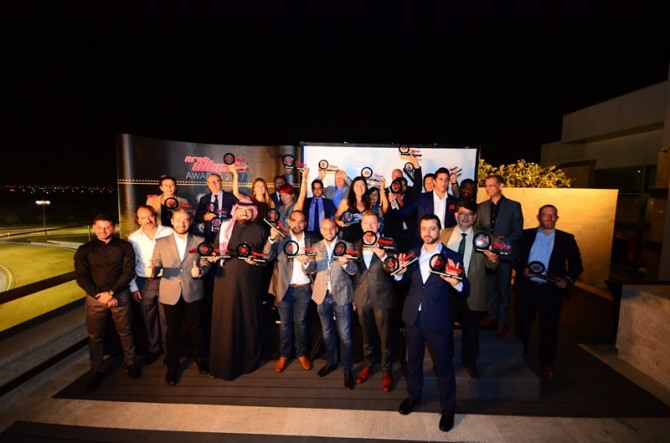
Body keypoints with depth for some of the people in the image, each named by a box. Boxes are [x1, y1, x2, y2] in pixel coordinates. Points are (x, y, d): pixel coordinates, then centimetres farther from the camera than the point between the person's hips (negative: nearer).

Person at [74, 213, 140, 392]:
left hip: (120, 295, -1)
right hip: (95, 297, 1)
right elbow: (81, 277, -3)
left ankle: (130, 363, 30)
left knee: (125, 332, 11)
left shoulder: (124, 246, -2)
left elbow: (128, 272, -6)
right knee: (95, 336, 11)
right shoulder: (84, 250, 2)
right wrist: (99, 295, -13)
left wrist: (111, 292, -13)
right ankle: (97, 371, 28)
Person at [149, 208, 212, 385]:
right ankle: (172, 365, 31)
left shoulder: (199, 241, 4)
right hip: (170, 293, 0)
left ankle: (200, 357, 35)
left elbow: (207, 263, 1)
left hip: (194, 293, 0)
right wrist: (153, 270, -22)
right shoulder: (161, 242, 4)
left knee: (196, 327, 12)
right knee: (173, 330, 13)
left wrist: (201, 270, -20)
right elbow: (156, 264, 1)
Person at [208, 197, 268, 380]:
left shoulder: (259, 231, 8)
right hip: (226, 279, 1)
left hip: (249, 281, 0)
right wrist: (212, 256, -10)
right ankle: (225, 363, 19)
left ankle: (248, 360, 25)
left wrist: (257, 261, -12)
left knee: (249, 319, 7)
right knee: (225, 320, 4)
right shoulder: (225, 227, 10)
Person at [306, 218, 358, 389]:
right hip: (322, 295, 3)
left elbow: (354, 270, -8)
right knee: (327, 332, 18)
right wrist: (307, 262, -26)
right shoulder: (315, 247, 5)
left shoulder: (347, 246, -2)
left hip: (341, 295, -3)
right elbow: (311, 269, -3)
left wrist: (345, 264, -30)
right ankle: (331, 362, 36)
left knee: (344, 335, 3)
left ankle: (347, 369, 18)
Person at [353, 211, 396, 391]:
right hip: (362, 297, 4)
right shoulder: (357, 245, 6)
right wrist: (354, 296, 12)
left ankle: (387, 371, 26)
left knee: (385, 336, 7)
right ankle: (368, 364, 39)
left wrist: (383, 256, -33)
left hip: (382, 297, -3)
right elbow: (356, 272, 11)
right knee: (366, 334, 18)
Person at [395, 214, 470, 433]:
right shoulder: (412, 254, 3)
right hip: (412, 317, 4)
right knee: (413, 360, 21)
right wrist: (400, 272, -12)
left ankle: (448, 408, 35)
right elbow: (405, 281, 11)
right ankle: (414, 396, 45)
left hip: (438, 321, -3)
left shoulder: (452, 257, -9)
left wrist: (456, 282, -35)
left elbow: (465, 291, -13)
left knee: (443, 365, 13)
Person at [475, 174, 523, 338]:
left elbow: (518, 231, -4)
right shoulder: (482, 207, 8)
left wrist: (504, 242, -17)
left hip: (505, 253, -3)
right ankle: (492, 315, 27)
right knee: (490, 286, 12)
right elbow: (478, 228, 9)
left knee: (503, 288, 6)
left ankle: (502, 322, 17)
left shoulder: (514, 206, -1)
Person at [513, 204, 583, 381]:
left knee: (549, 327, 10)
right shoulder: (526, 235, 4)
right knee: (522, 324, 13)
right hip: (526, 287, 1)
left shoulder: (566, 239, 3)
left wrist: (568, 280, -14)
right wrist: (522, 269, -14)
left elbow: (577, 265, 2)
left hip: (551, 289, 0)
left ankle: (547, 363, 30)